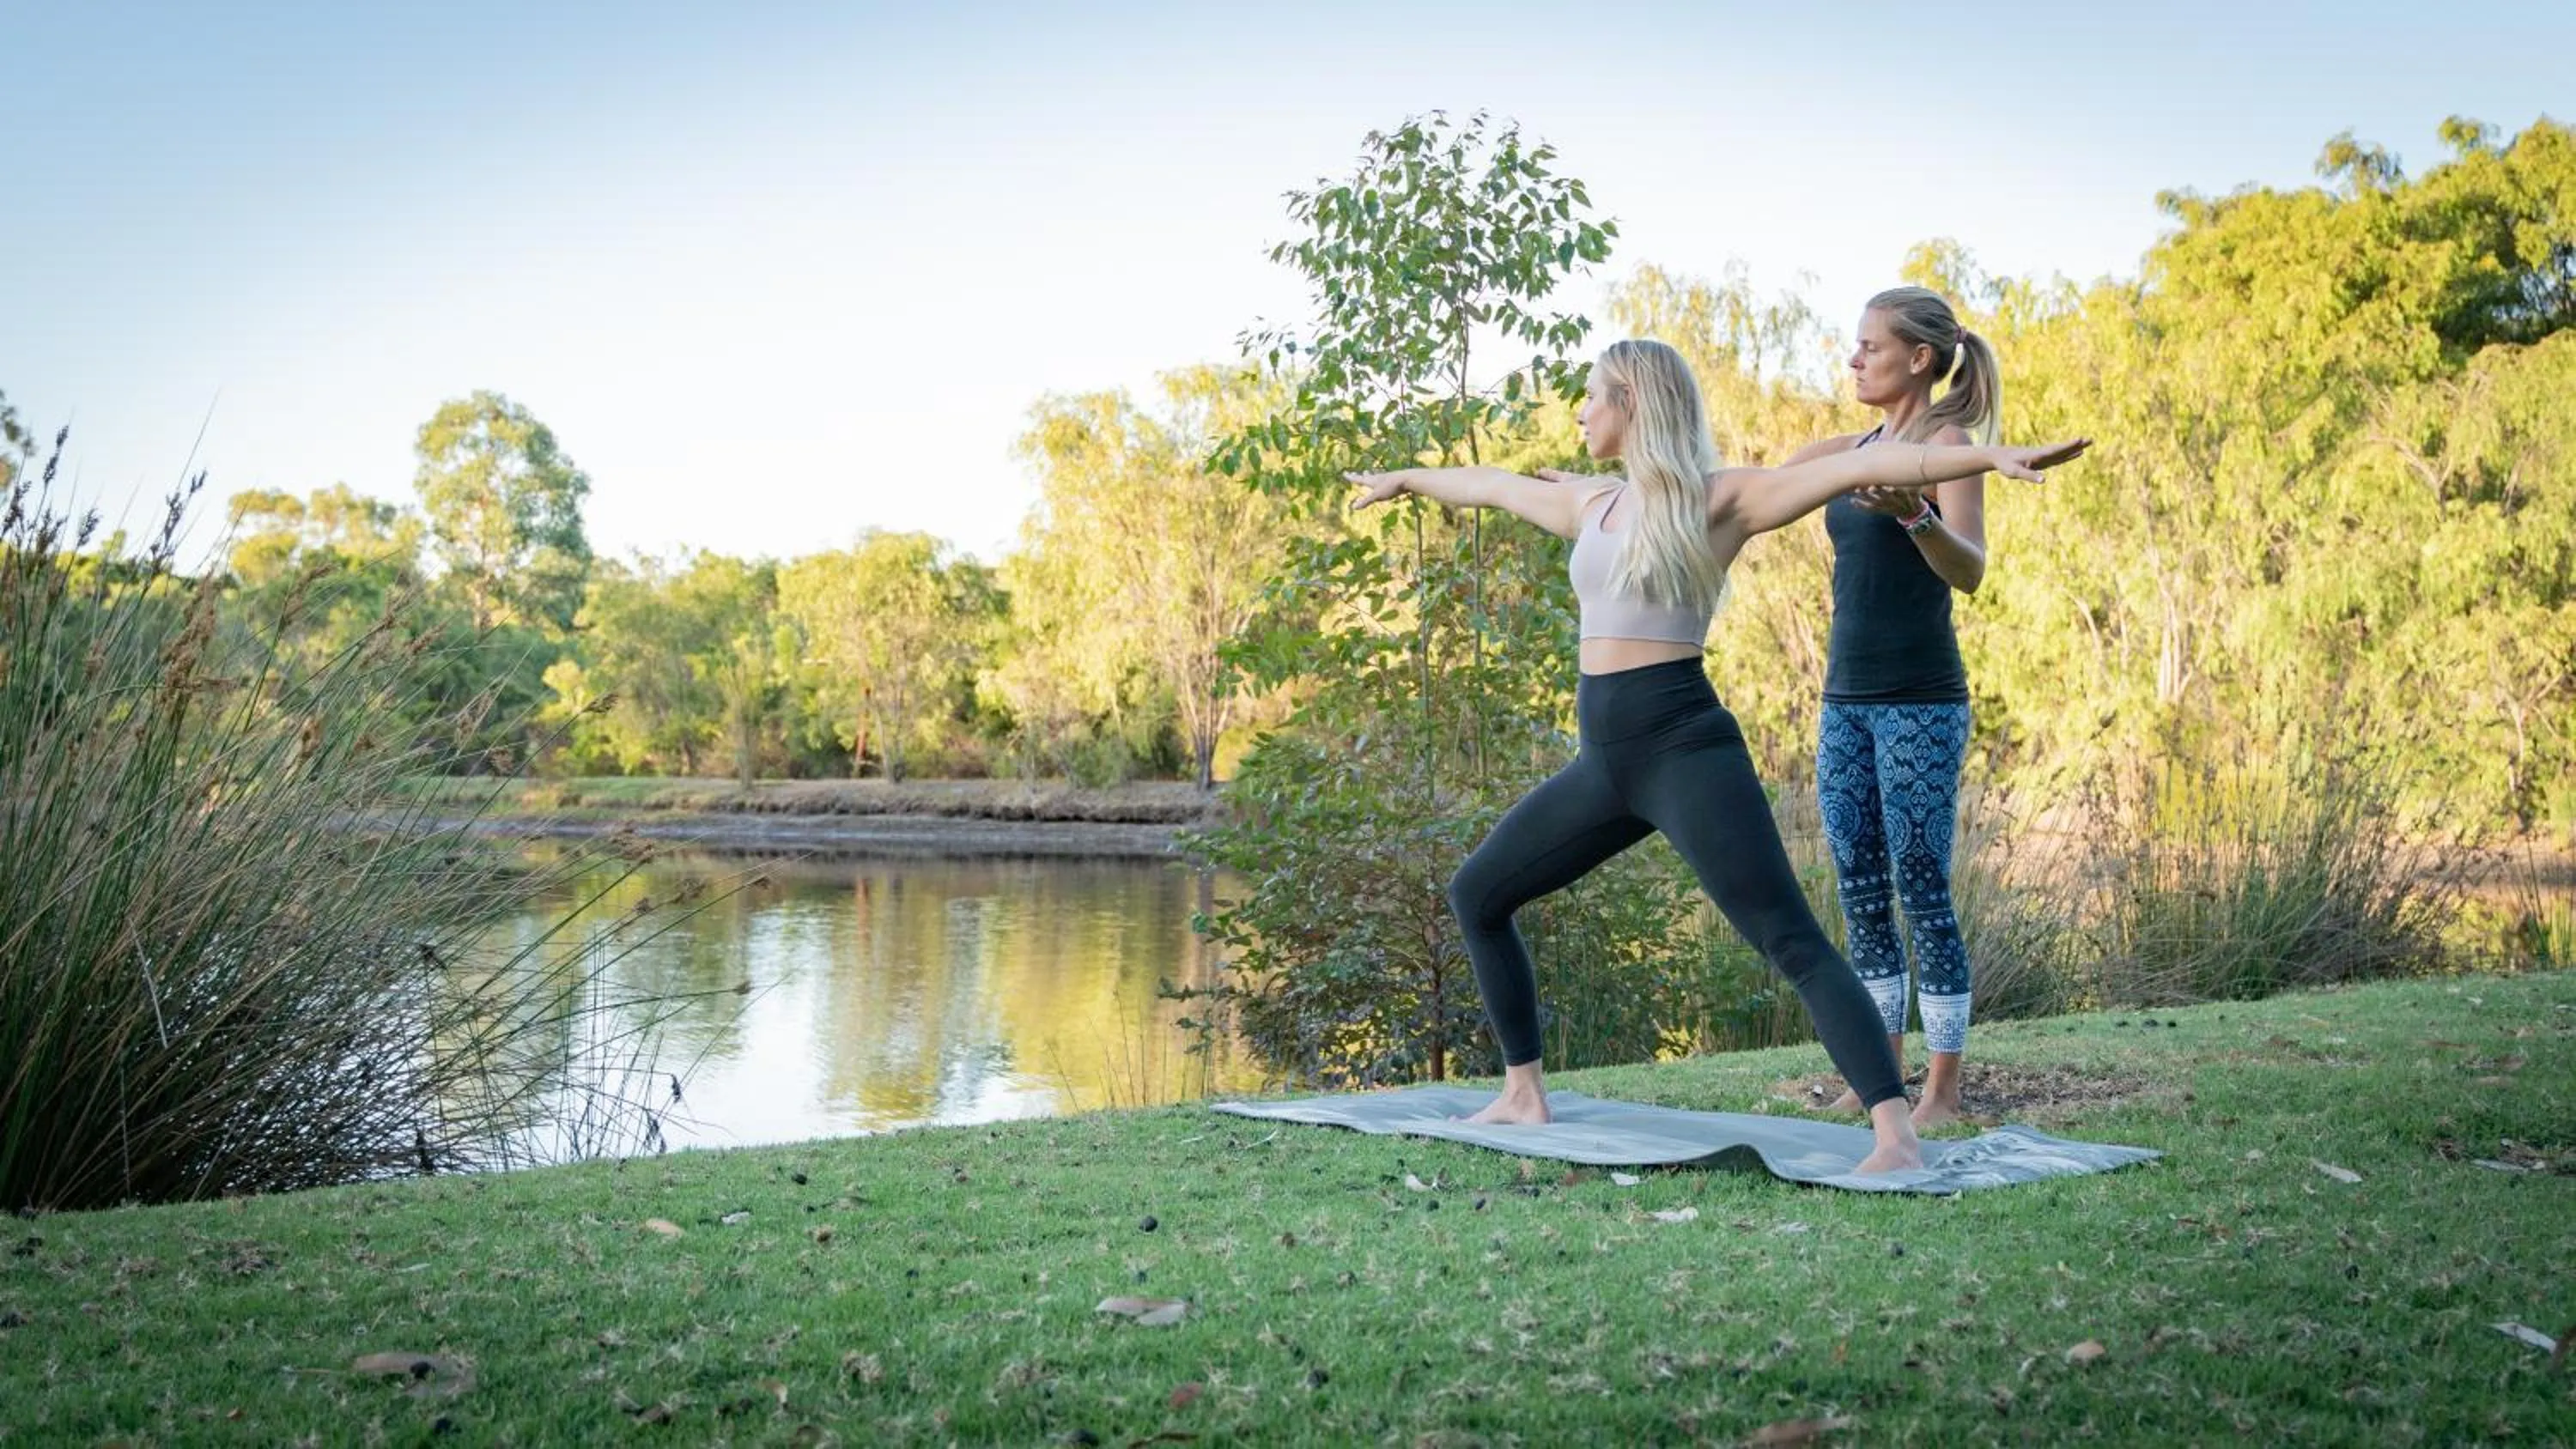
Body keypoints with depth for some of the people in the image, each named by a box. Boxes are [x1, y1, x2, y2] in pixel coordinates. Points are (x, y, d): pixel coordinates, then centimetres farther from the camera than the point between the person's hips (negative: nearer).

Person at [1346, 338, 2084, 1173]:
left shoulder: (1718, 498, -4)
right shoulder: (1591, 504, 17)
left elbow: (1861, 467, -13)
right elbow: (1491, 486, 34)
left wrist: (1989, 456, -24)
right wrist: (1404, 479, 50)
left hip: (1684, 747, -8)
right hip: (1605, 758, 8)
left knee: (1792, 942, -17)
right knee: (1477, 894, 14)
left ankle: (1896, 1133, -22)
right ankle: (1523, 1093, 24)